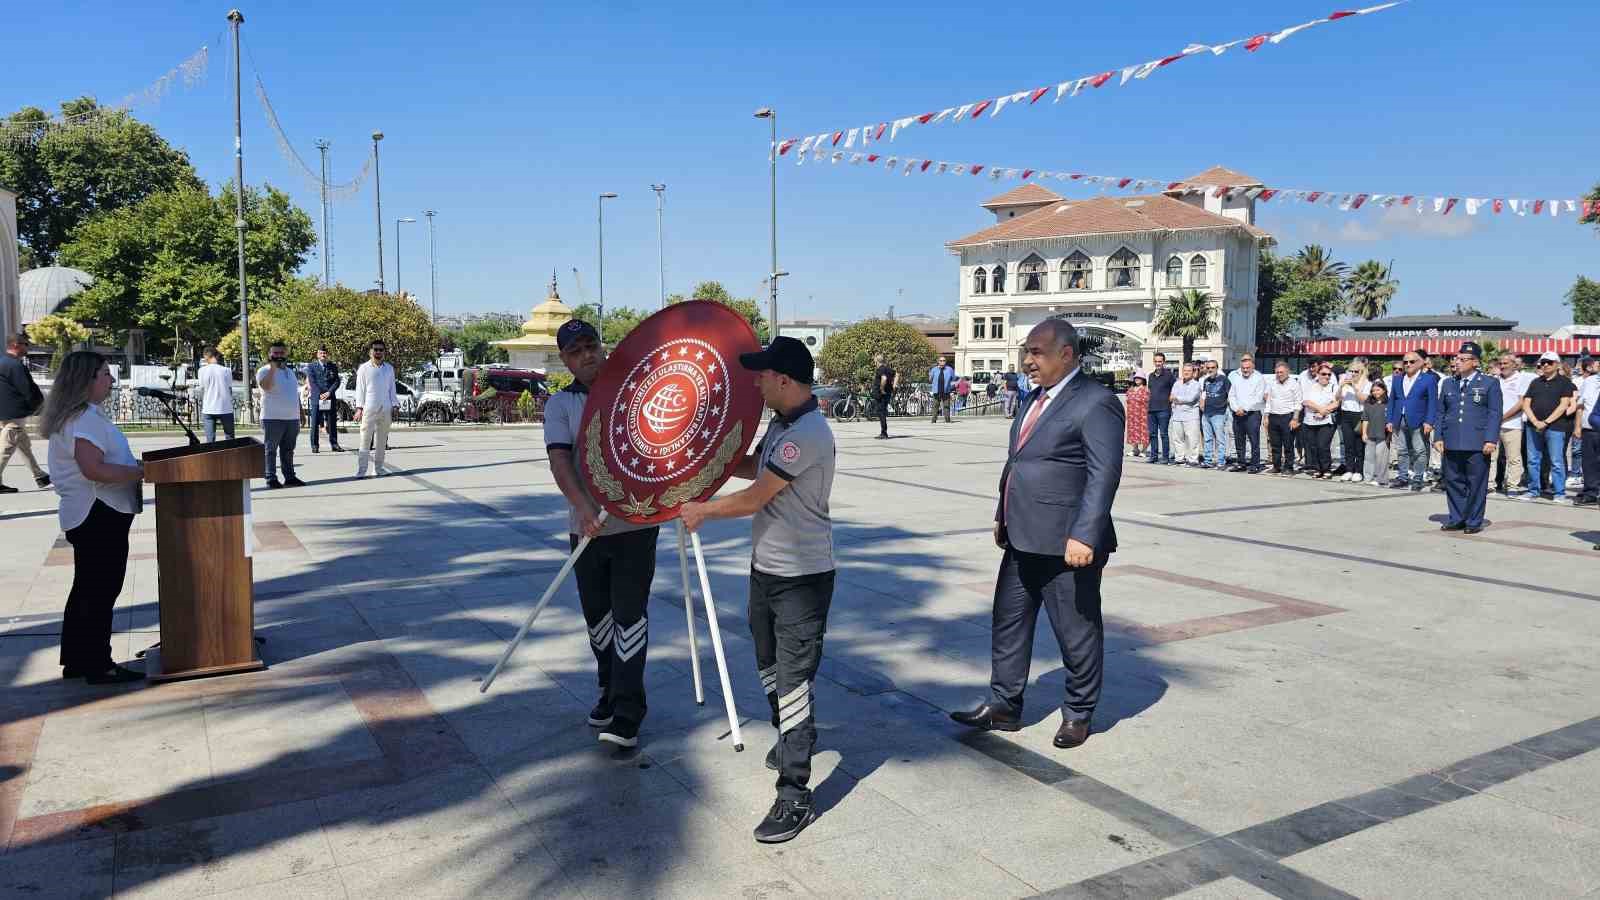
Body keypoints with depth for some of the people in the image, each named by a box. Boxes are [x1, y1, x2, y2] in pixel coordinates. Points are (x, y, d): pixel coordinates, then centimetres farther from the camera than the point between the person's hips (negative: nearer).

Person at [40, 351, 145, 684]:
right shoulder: (85, 419, -18)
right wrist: (143, 471, -23)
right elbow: (94, 469, -28)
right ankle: (98, 665, 4)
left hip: (89, 515, 11)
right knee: (102, 592, -3)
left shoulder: (80, 415, 15)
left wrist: (135, 466, 15)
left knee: (86, 589, 18)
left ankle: (76, 661, 27)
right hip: (100, 516, -11)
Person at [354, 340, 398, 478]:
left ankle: (378, 468, 15)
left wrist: (394, 406, 7)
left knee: (381, 440, 8)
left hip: (385, 409, 4)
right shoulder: (364, 368, 2)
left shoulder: (389, 368, 11)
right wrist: (359, 408, -6)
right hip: (369, 409, -4)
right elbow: (360, 389, 1)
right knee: (365, 440, -7)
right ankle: (361, 470, -7)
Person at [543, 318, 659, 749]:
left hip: (636, 523, -2)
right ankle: (609, 692, 33)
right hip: (587, 526, 2)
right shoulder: (560, 404, 3)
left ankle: (627, 715, -1)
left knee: (630, 615, -4)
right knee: (597, 615, 13)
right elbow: (559, 460, -11)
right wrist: (582, 505, -28)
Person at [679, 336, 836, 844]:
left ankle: (795, 797, 0)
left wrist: (701, 511, -8)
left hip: (802, 577, -10)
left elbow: (754, 498, -22)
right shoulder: (781, 423, 7)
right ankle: (793, 738, 47)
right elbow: (754, 467, 24)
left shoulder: (807, 434, -24)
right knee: (769, 663, 24)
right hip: (767, 567, 10)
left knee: (793, 679, -7)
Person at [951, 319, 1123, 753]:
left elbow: (1104, 474, -19)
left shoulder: (1096, 402, -13)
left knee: (1077, 632, 7)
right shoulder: (1033, 399, 14)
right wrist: (1003, 515, 21)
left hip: (1067, 545, -8)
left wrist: (1084, 536, -25)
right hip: (1023, 539, 9)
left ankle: (1078, 714, 24)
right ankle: (1003, 705, 27)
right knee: (1008, 623, 14)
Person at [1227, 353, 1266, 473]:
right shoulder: (1233, 376, 9)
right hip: (1237, 413, 4)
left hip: (1253, 413, -4)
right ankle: (1240, 463, 17)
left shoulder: (1259, 378, -1)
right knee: (1238, 440, 9)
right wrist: (1236, 409, -8)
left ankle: (1255, 465, -3)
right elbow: (1231, 395, 6)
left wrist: (1244, 409, -12)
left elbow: (1258, 399, -8)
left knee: (1254, 440, -6)